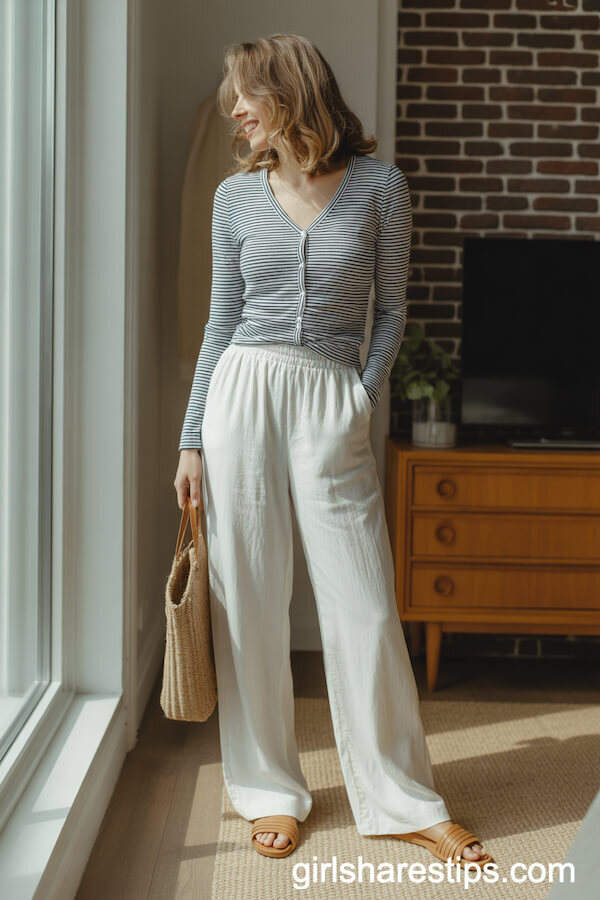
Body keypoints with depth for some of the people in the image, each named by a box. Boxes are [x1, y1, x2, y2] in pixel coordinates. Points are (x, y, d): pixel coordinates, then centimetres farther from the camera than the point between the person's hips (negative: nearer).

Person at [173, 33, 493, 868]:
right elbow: (221, 322, 10)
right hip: (243, 393, 2)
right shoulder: (236, 195, 7)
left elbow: (391, 311, 7)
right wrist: (192, 438, 8)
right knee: (248, 598, 4)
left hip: (334, 405, -2)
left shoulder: (378, 185, 1)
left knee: (365, 605, 0)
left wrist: (362, 401, -3)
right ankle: (270, 790, 19)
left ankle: (402, 798, 14)